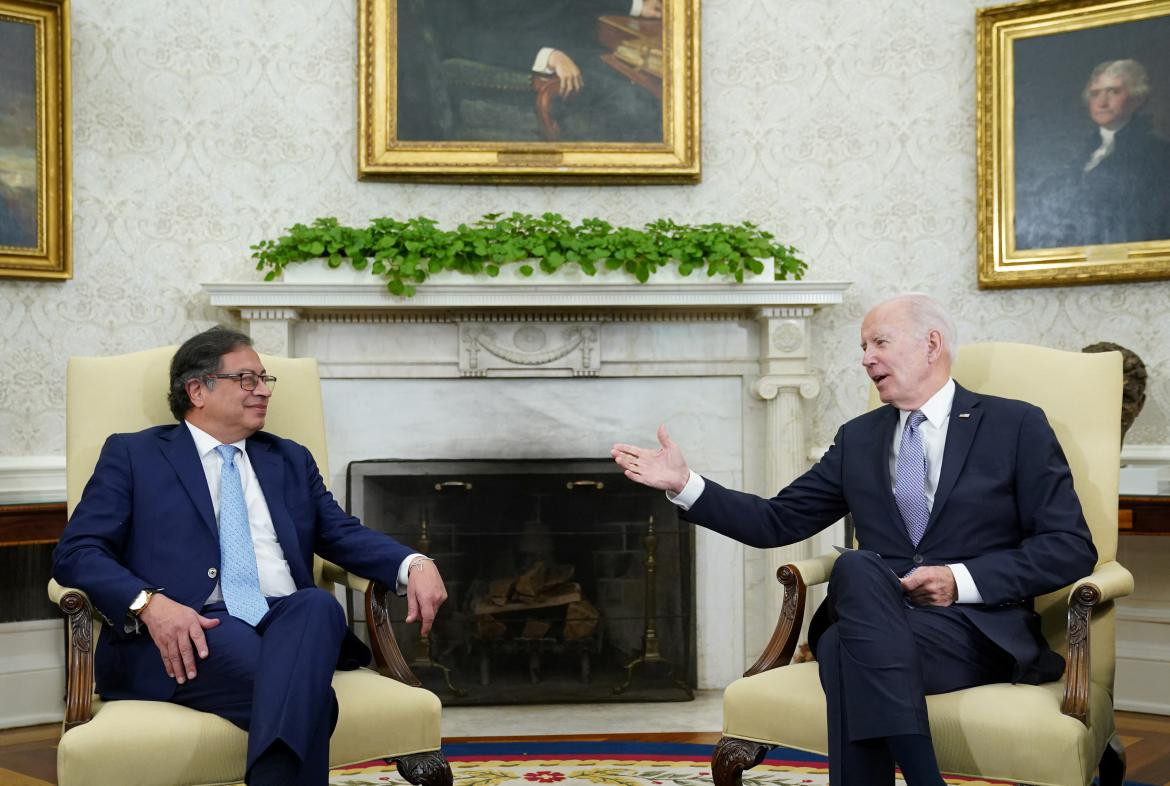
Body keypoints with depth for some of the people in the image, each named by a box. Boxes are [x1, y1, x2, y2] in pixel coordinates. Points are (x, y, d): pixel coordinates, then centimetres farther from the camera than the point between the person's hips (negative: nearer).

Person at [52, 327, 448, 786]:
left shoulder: (290, 459, 26)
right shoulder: (133, 454, 13)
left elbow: (344, 536, 18)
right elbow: (76, 552, 3)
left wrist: (414, 565, -4)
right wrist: (149, 603, -18)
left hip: (287, 621, 4)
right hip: (184, 633, -4)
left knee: (319, 603, -35)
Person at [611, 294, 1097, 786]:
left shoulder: (1017, 426, 5)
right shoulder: (858, 439, 17)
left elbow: (1072, 547, -1)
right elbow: (778, 522, 15)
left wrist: (962, 579, -14)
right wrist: (684, 485, 3)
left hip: (979, 627, -3)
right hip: (876, 626, 4)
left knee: (849, 647, -34)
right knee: (856, 567, -34)